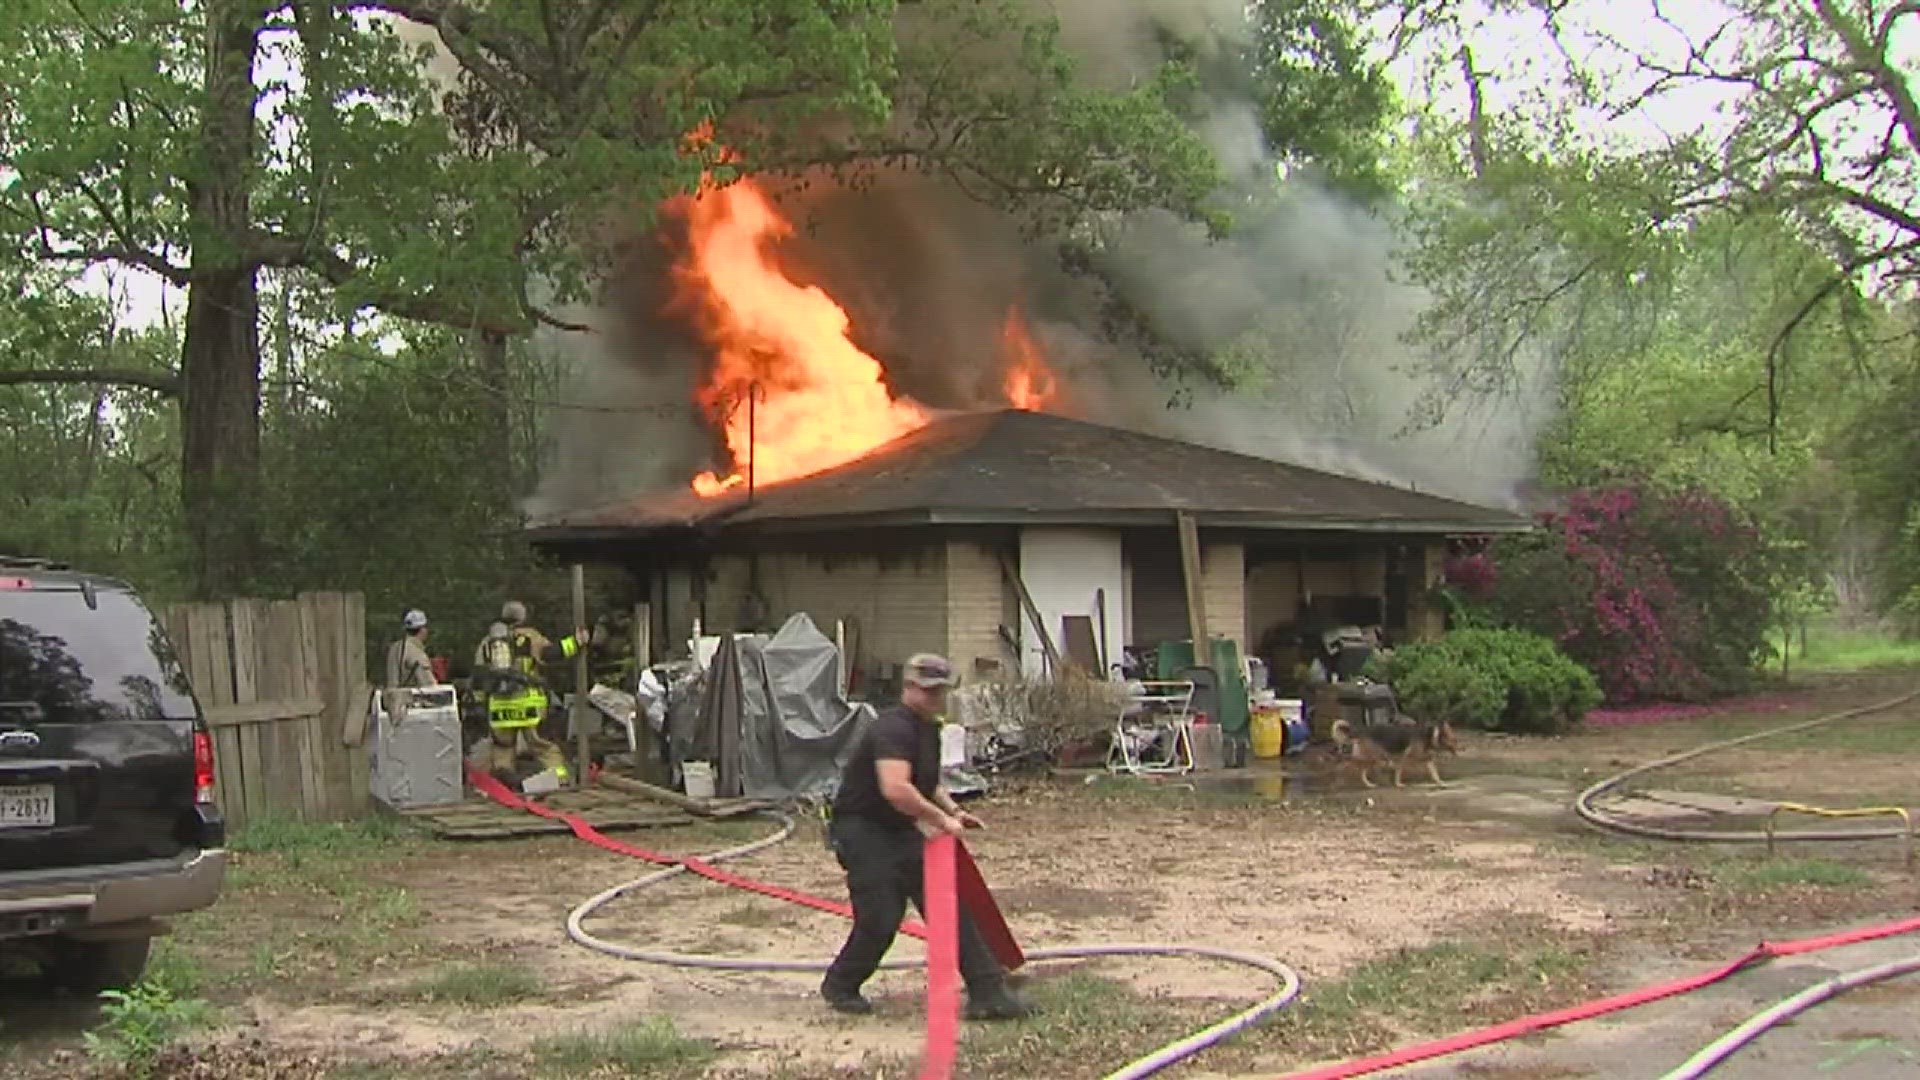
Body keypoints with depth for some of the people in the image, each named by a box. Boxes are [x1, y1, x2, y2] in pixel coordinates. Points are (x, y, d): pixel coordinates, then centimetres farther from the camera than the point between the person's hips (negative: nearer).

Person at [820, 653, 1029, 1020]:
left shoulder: (928, 729, 10)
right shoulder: (893, 729, -22)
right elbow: (895, 789, -38)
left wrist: (952, 810, 10)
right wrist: (940, 818, -29)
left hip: (900, 830, 9)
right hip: (861, 829, -9)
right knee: (881, 918, -11)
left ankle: (987, 991, 3)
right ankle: (839, 986, 15)